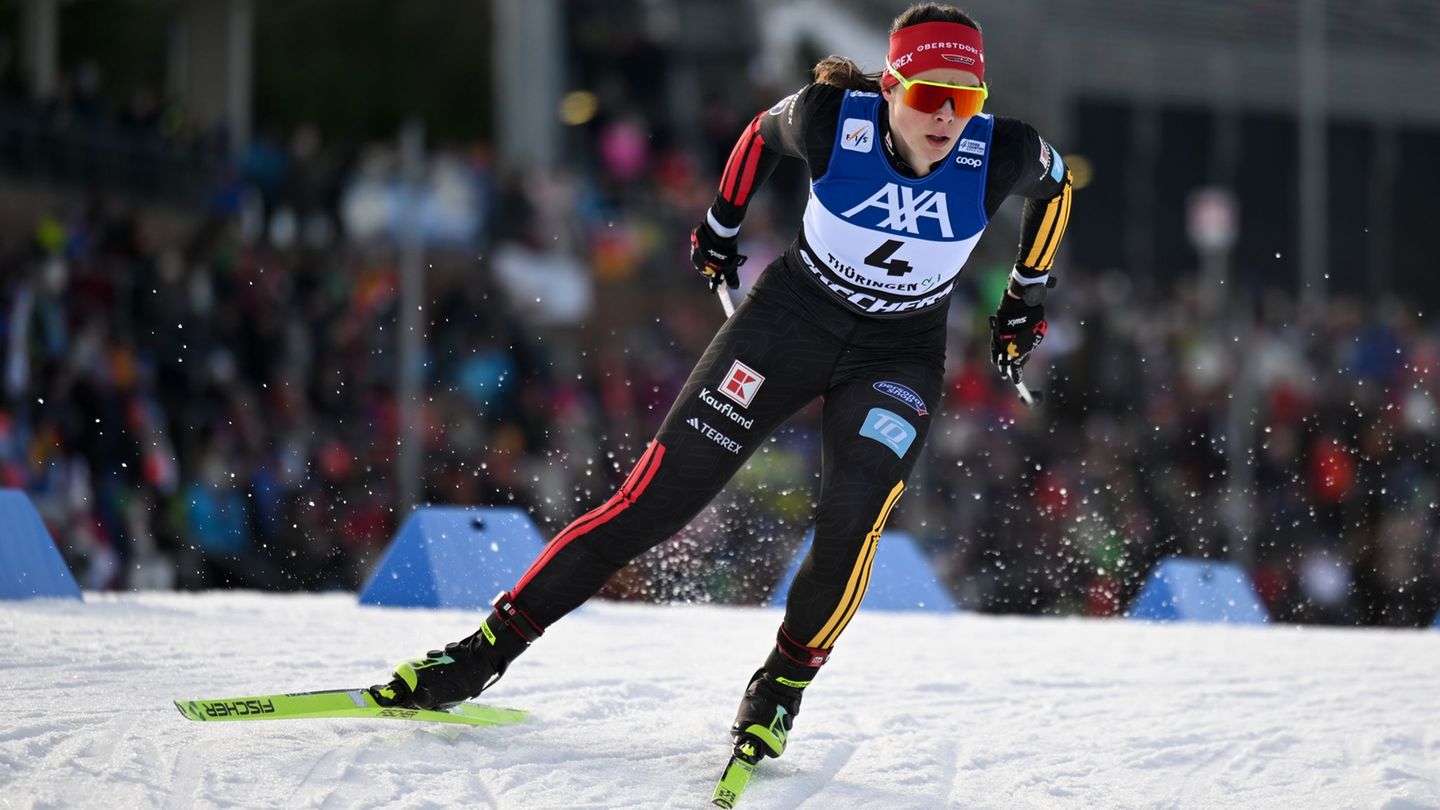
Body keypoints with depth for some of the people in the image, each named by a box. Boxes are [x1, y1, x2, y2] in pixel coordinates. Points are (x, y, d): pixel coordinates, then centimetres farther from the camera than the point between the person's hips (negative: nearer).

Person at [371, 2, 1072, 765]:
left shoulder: (1000, 155, -23)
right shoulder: (832, 121, -25)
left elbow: (1054, 183, 2)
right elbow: (764, 130, 1)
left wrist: (1027, 301, 10)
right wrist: (720, 225, 12)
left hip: (897, 357, 0)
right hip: (791, 318, 0)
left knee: (853, 517, -26)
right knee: (656, 498, -5)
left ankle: (781, 687, -3)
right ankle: (487, 649, 3)